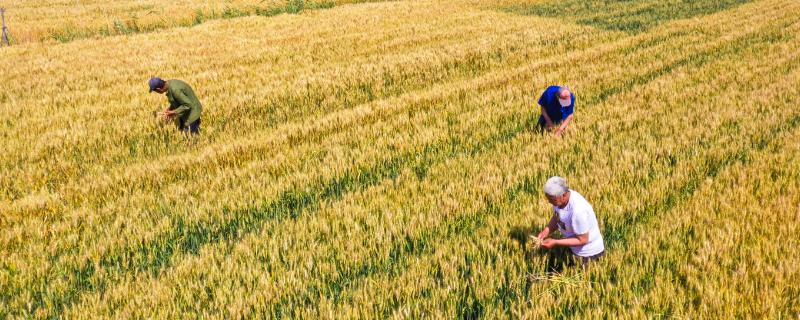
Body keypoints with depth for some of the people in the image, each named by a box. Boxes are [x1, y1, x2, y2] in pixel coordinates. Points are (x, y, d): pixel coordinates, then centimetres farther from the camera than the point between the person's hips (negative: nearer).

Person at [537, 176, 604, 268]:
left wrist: (555, 242, -28)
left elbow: (582, 240, -27)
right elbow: (556, 217, 5)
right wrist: (546, 231, -13)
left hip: (589, 253, -7)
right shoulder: (558, 197, -15)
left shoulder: (578, 210, -37)